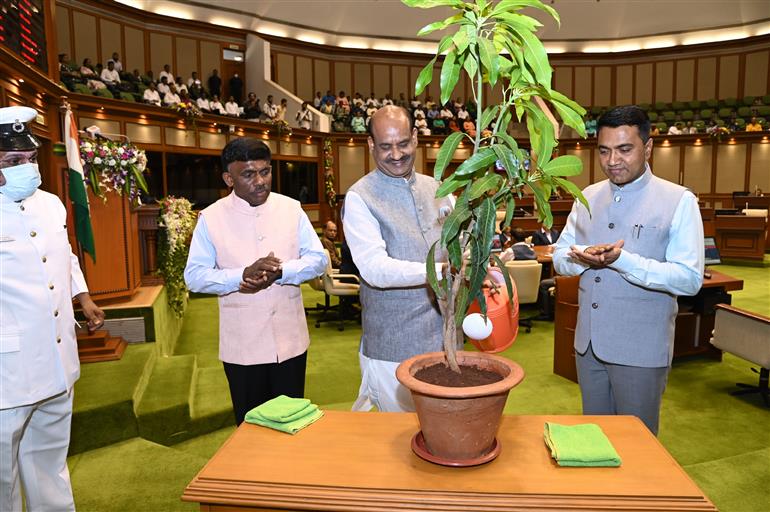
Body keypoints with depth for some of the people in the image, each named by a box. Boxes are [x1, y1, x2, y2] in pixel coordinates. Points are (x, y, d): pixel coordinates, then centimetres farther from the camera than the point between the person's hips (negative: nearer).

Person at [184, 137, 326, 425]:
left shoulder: (291, 209, 0)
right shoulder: (210, 218, -4)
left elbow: (318, 259, -1)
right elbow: (194, 276, -6)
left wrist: (280, 272, -19)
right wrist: (243, 275, -22)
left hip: (289, 339, 1)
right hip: (242, 345, -1)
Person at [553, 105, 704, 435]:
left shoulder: (678, 201, -8)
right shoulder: (588, 197, 6)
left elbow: (689, 279, -15)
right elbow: (560, 257, 8)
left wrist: (621, 259, -26)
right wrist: (585, 258, -14)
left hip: (641, 350, -4)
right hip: (588, 343, 5)